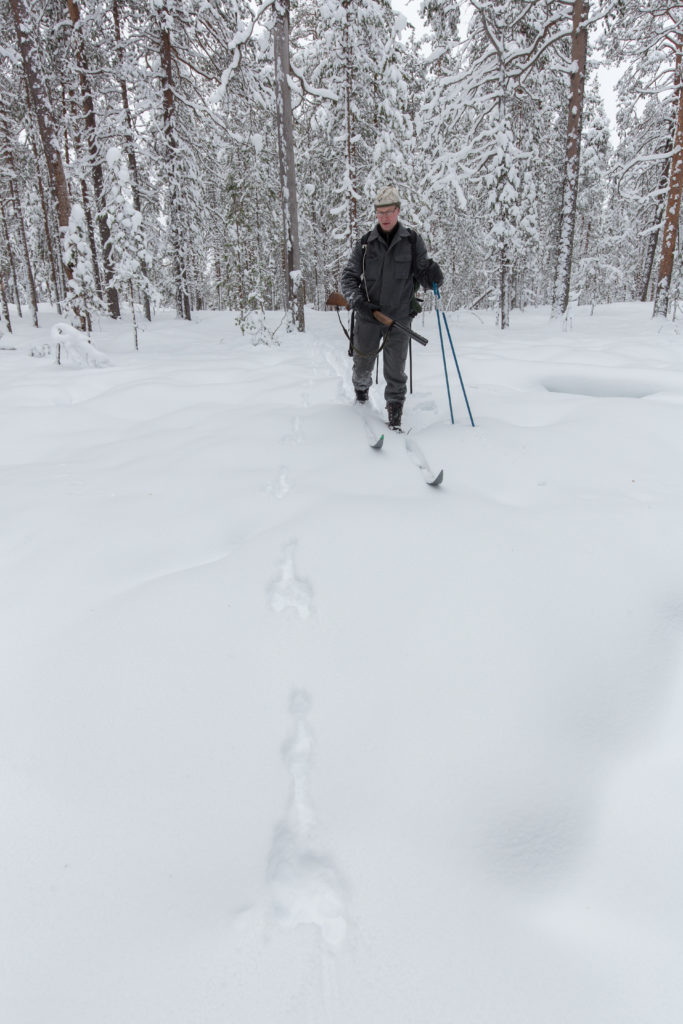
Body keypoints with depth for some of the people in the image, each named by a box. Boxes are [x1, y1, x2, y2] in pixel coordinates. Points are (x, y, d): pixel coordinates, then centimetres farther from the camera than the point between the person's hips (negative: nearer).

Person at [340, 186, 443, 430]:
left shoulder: (413, 241, 0)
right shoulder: (365, 243, 2)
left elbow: (423, 276, 3)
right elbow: (348, 276, 3)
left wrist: (432, 275, -21)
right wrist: (357, 301, -15)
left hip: (399, 319, -1)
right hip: (367, 318, 2)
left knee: (395, 373, -2)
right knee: (362, 366, 14)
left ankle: (394, 415, 14)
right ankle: (361, 392, 46)